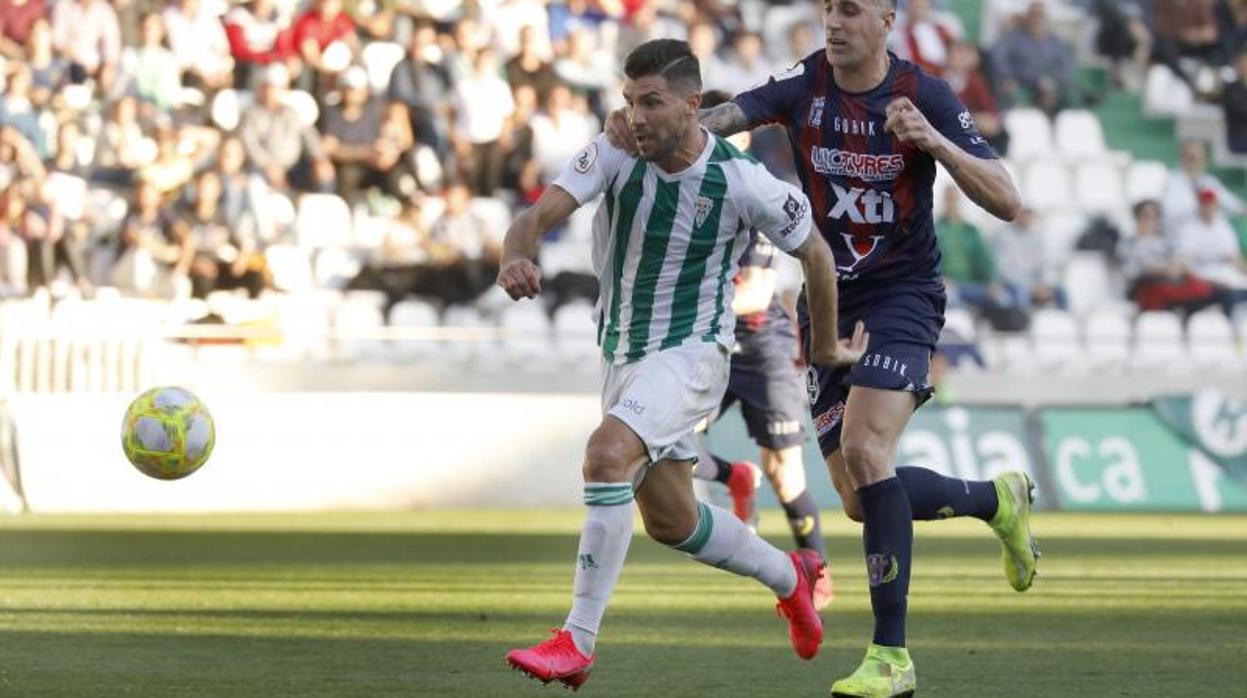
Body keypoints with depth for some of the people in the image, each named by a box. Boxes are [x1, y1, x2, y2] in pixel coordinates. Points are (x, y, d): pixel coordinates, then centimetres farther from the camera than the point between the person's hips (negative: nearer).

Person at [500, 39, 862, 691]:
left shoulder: (743, 182, -19)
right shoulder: (613, 154, -12)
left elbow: (813, 251, -3)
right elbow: (540, 214, -23)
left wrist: (826, 342, 10)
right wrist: (516, 257, -47)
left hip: (691, 351, -6)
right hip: (621, 353, 6)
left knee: (607, 454, -30)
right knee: (671, 522, 16)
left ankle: (577, 640, -26)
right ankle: (788, 576, 44)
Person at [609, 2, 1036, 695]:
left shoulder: (924, 96, -11)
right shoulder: (804, 85, -5)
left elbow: (1006, 202, -13)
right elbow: (730, 114, -23)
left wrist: (935, 141, -28)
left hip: (901, 298, -4)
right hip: (826, 303, 4)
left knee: (864, 452, -24)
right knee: (861, 500, 5)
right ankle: (996, 500, 36)